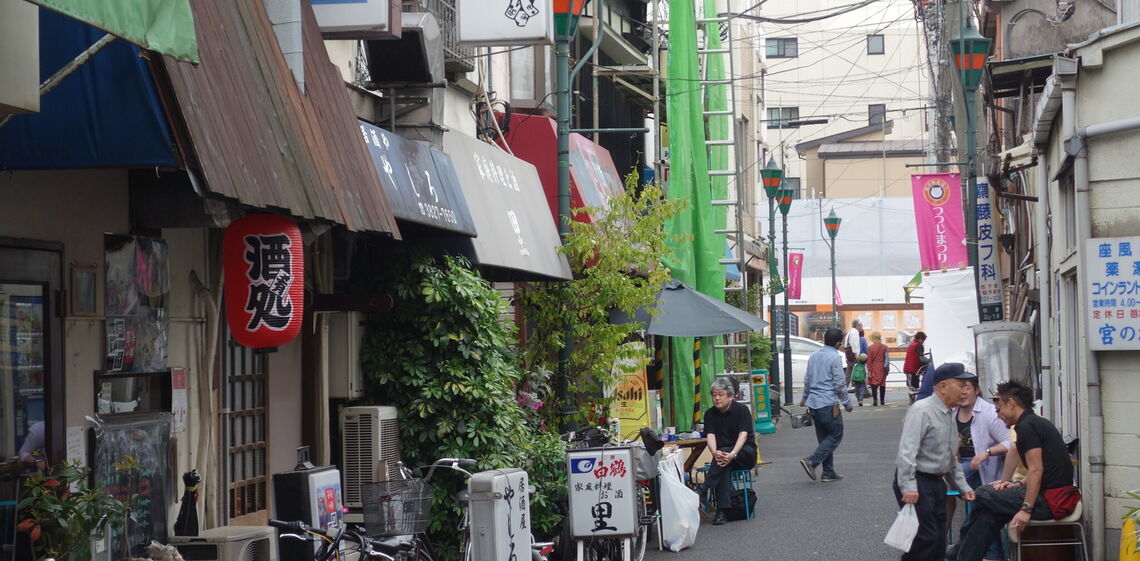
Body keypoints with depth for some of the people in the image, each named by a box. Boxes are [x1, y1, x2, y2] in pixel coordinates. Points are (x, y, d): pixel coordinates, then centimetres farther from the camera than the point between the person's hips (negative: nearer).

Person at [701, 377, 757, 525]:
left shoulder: (741, 409, -7)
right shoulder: (710, 414, 5)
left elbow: (743, 435, -19)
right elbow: (710, 435, -9)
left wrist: (733, 454, -36)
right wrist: (715, 452, -32)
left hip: (745, 453, -2)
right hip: (722, 451, 2)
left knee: (725, 453, -35)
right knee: (724, 465, -33)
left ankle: (705, 492, -39)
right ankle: (723, 511, -42)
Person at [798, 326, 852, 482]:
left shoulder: (814, 356, 11)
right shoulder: (835, 358, -11)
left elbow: (807, 380, 19)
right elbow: (839, 384, -12)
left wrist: (804, 398, 34)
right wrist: (847, 403, 0)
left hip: (813, 403, 8)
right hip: (828, 403, -8)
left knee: (824, 437, 13)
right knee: (836, 436, 0)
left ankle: (828, 472, 13)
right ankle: (812, 461, -13)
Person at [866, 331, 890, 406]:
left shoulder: (870, 348, -8)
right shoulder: (884, 347, 0)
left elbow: (869, 360, -7)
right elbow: (887, 358, 1)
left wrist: (869, 371, -4)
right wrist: (887, 368, 8)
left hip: (874, 369, -3)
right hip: (882, 368, 3)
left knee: (874, 384, -5)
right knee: (882, 384, 12)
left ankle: (875, 400, -19)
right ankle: (882, 400, 20)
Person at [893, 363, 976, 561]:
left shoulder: (949, 416, 16)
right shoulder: (922, 411, -14)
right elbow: (907, 451, -23)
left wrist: (963, 488, 22)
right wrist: (908, 487, -28)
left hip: (937, 483, 9)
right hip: (917, 482, -9)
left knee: (939, 542, 8)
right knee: (926, 538, -17)